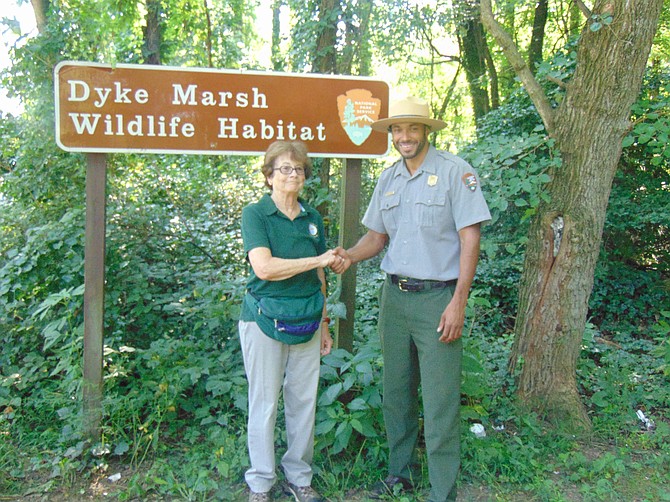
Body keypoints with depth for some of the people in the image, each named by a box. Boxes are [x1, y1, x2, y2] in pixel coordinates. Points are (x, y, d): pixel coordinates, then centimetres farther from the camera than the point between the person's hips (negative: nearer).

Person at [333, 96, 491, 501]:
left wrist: (458, 302, -15)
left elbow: (470, 237, -10)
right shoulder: (388, 179, 11)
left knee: (440, 403, -3)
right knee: (396, 393, 15)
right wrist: (350, 256, -7)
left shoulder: (455, 171, -7)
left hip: (437, 297, -6)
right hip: (394, 296, 6)